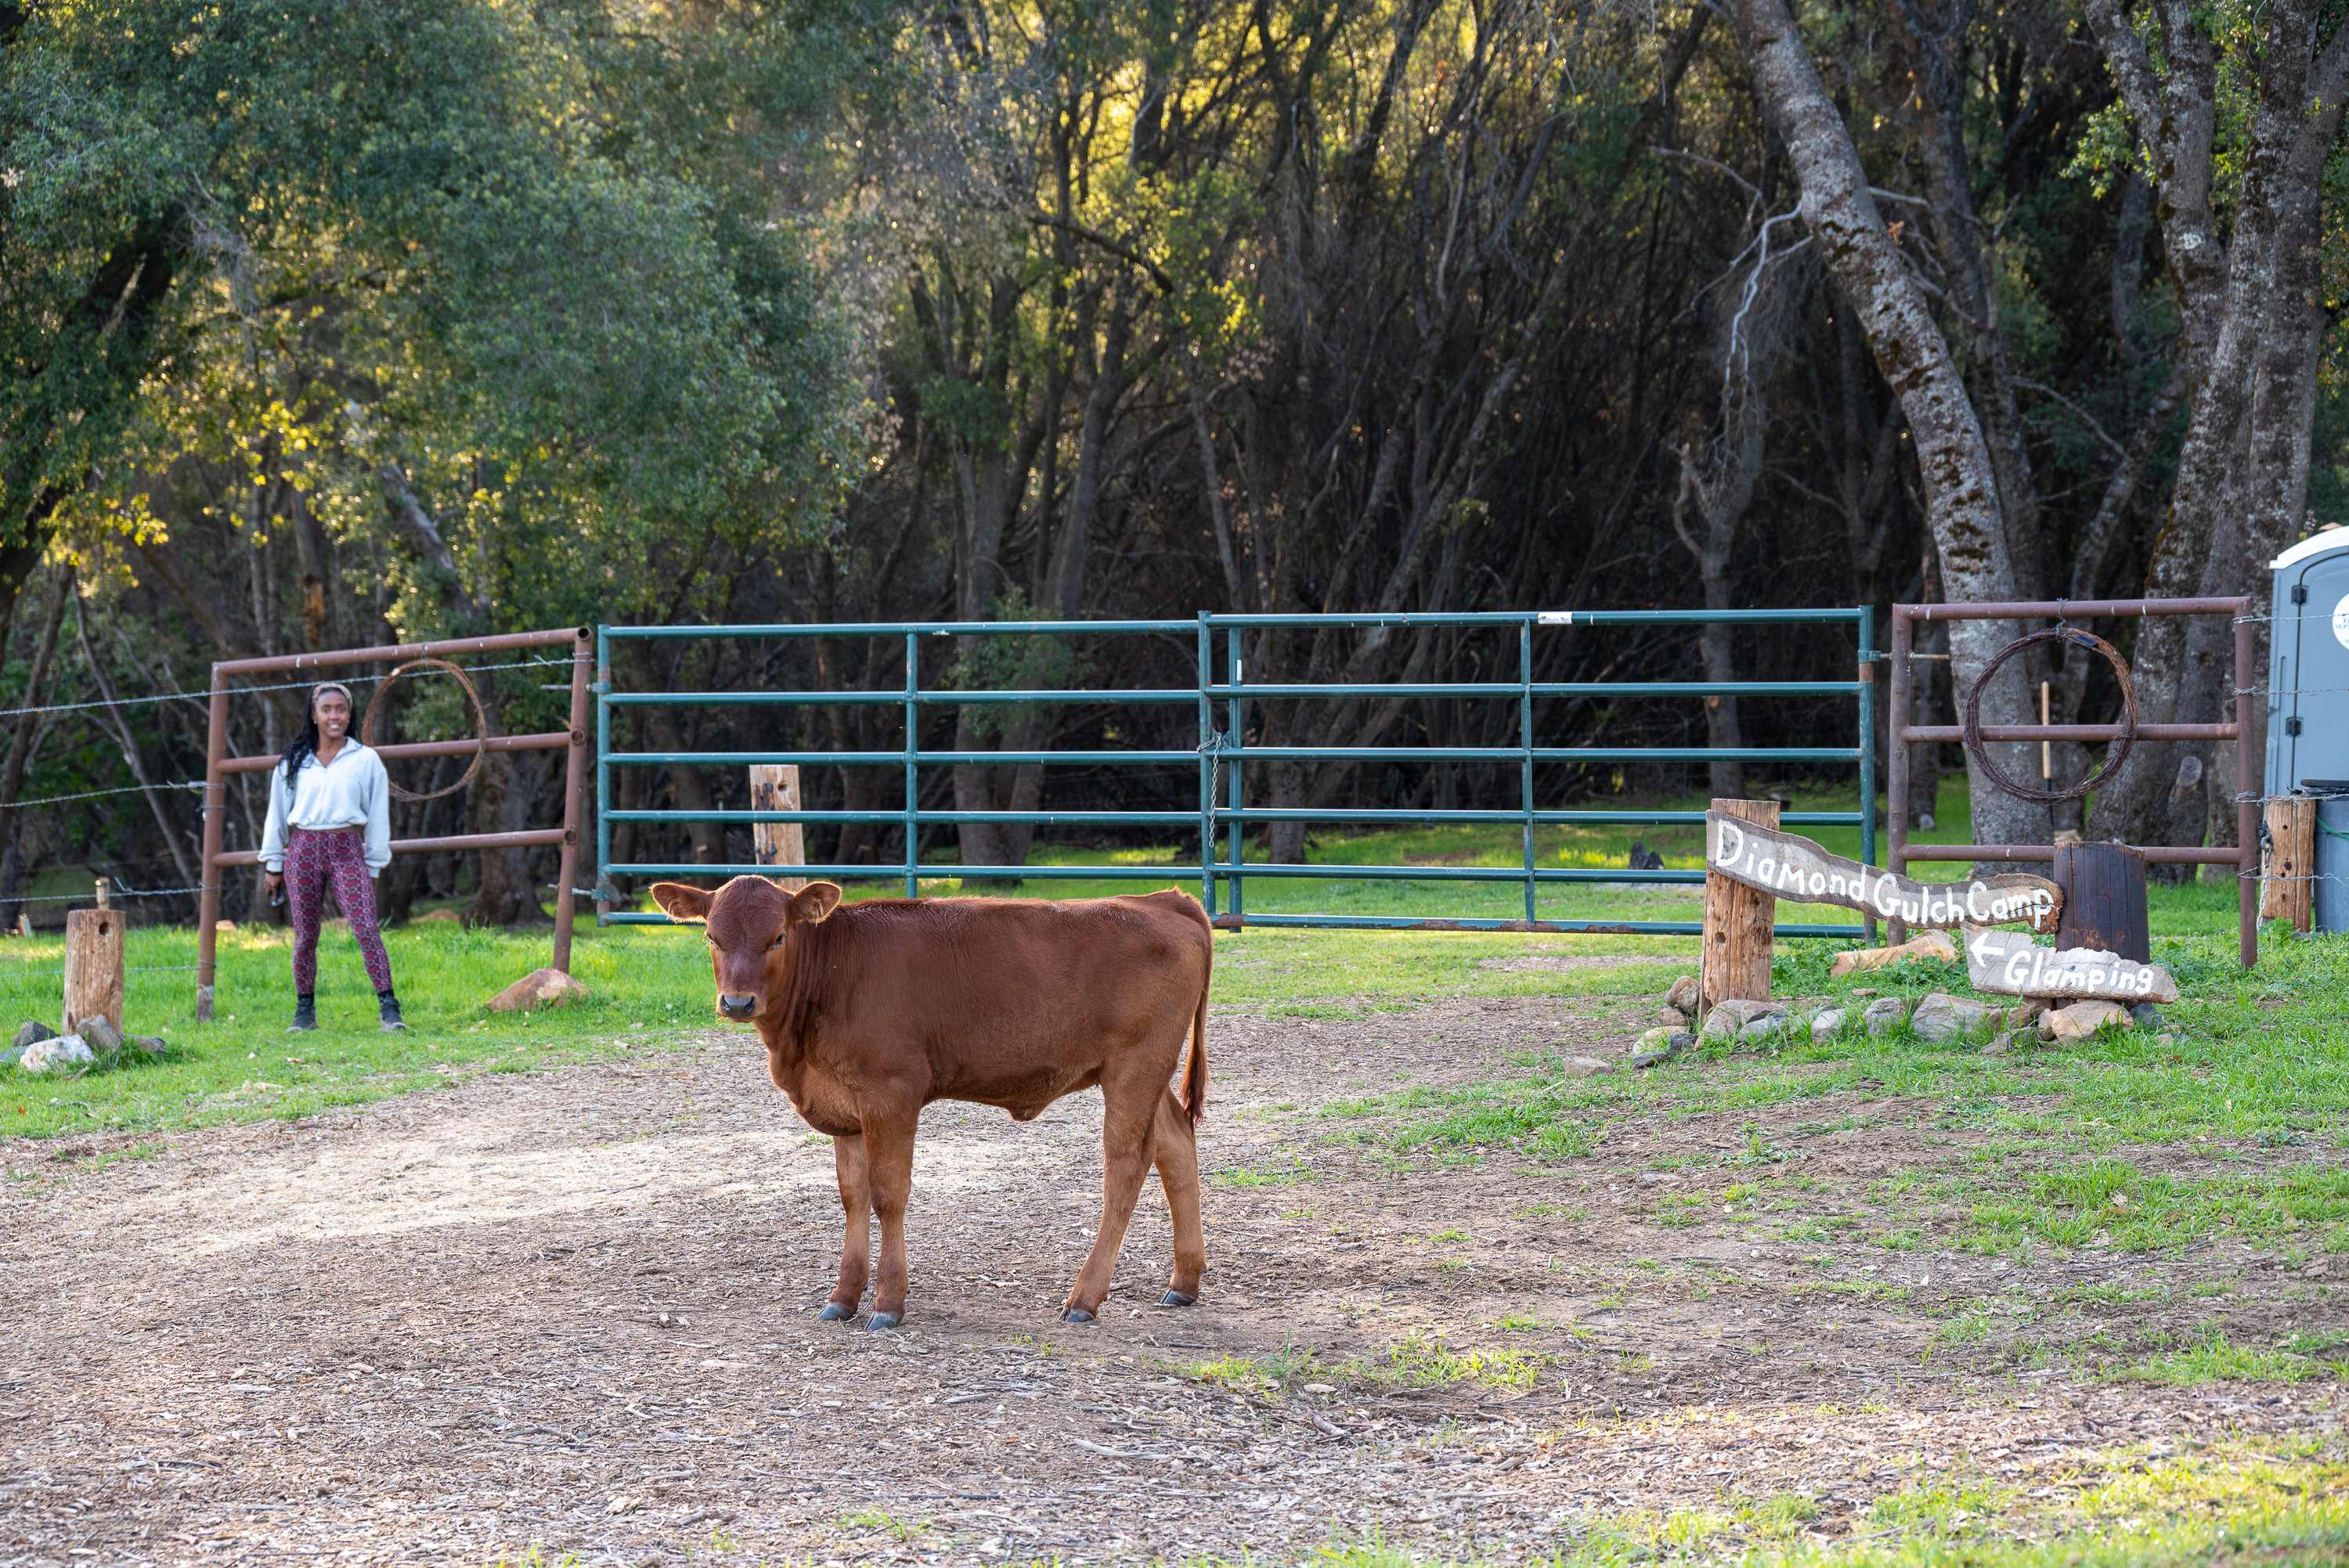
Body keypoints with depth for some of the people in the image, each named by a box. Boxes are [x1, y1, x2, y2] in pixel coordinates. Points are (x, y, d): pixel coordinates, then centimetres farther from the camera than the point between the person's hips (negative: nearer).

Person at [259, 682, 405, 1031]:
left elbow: (378, 816, 7)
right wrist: (274, 865, 12)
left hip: (347, 851, -2)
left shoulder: (366, 760, 6)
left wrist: (373, 868, 3)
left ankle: (389, 1008, -18)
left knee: (366, 928, -15)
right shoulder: (294, 762, 10)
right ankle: (304, 1011, 14)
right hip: (303, 850, 2)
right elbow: (277, 814, 14)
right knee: (305, 934, 4)